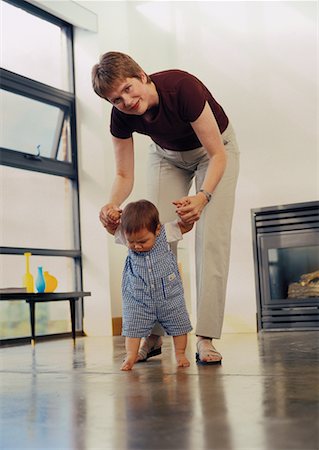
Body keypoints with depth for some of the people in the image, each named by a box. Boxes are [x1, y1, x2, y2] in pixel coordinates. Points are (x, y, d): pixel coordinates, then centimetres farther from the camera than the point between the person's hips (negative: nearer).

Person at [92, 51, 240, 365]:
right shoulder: (121, 116, -24)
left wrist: (203, 196, -48)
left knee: (211, 240, -16)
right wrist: (112, 204, -37)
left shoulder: (182, 87, -37)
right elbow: (124, 175, -15)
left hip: (214, 149, -3)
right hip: (167, 156, 4)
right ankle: (152, 334, 1)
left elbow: (218, 154, -31)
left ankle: (205, 339, -13)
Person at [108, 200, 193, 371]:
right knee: (132, 326, -1)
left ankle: (180, 353, 27)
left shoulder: (165, 233, -13)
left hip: (169, 295, 0)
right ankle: (131, 355, 13)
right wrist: (112, 216, -21)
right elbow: (112, 228, 0)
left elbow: (186, 226, -4)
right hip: (138, 298, 0)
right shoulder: (127, 236, -10)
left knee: (178, 325, 11)